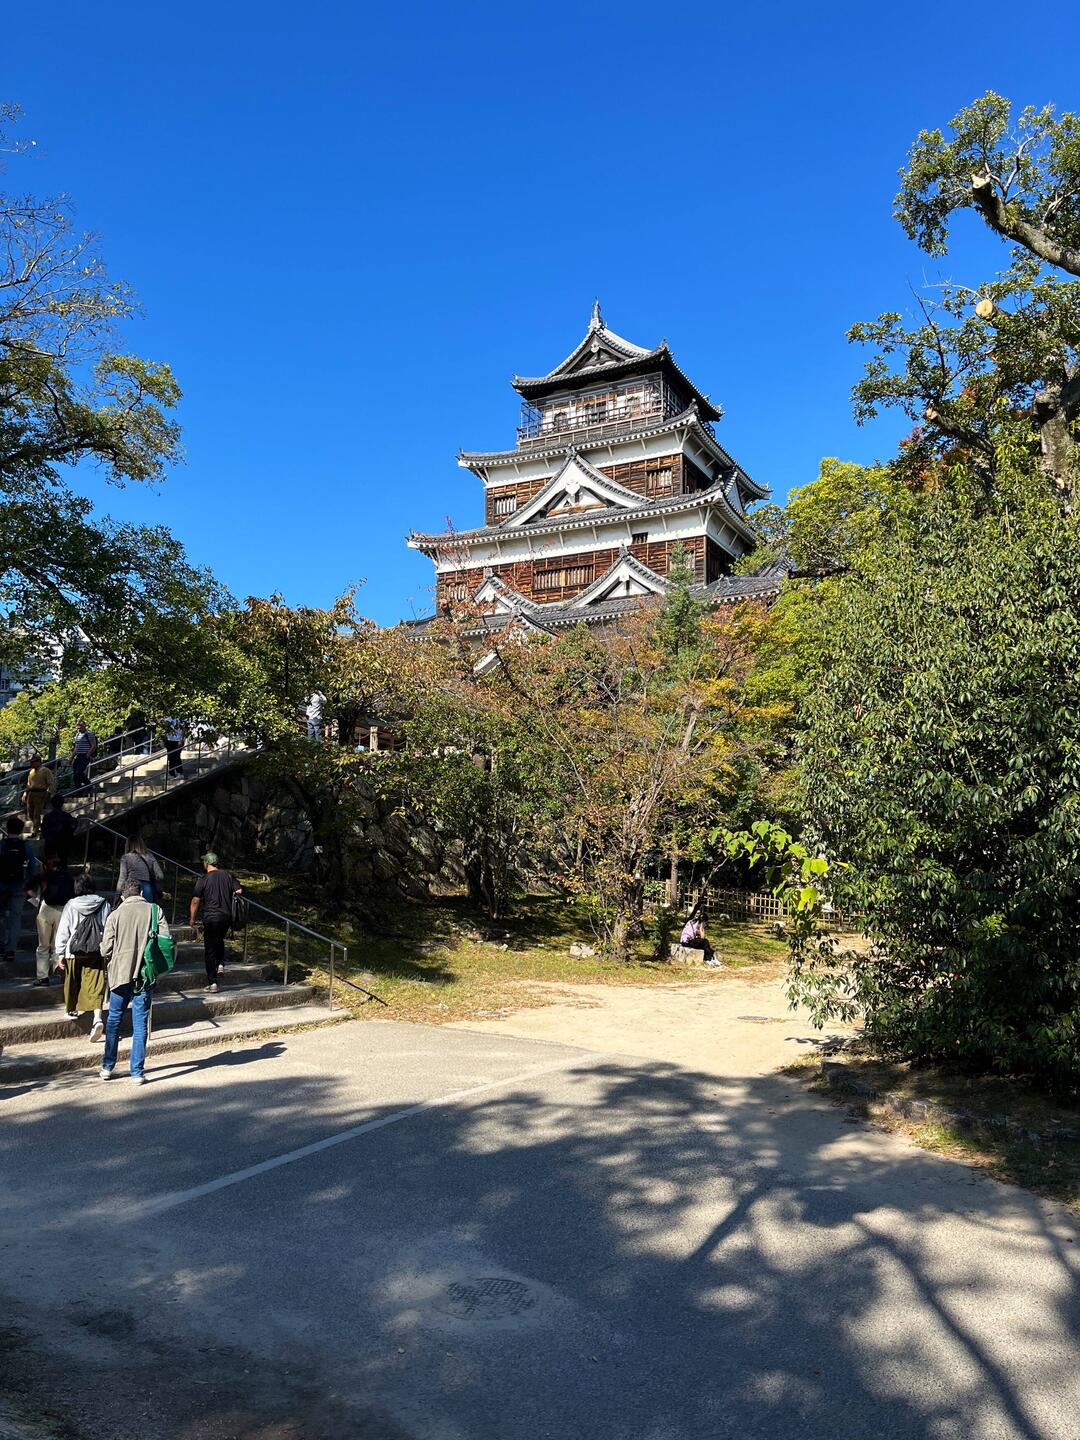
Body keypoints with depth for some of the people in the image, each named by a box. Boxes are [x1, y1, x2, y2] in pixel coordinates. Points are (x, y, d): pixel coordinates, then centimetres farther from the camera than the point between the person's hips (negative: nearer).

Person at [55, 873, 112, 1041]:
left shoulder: (71, 906, -4)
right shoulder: (104, 905, 0)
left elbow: (63, 931, -3)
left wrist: (60, 953, 3)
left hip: (74, 949, 0)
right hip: (97, 951, 1)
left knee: (73, 981, 20)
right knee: (95, 983, -2)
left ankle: (72, 1010, 39)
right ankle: (98, 1018, -17)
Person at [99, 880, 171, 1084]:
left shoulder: (115, 914, -3)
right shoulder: (155, 911, -2)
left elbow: (105, 950, -6)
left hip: (120, 974, 0)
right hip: (146, 975, 0)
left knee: (114, 1020, 17)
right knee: (140, 1024, 6)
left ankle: (107, 1067, 23)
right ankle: (137, 1072, 7)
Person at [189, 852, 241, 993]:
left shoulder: (203, 880, -9)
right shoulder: (227, 875, 2)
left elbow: (195, 901, -9)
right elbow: (238, 891, 4)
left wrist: (193, 919, 3)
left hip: (211, 917, -4)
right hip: (227, 916, 4)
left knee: (210, 949, 3)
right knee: (220, 941, 29)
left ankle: (212, 983, 2)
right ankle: (221, 964, 9)